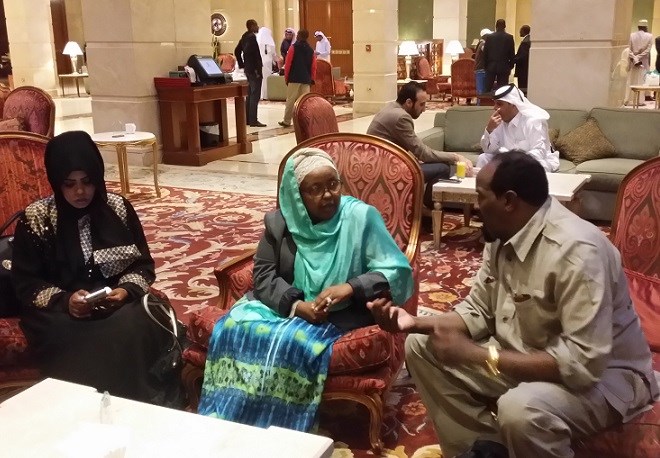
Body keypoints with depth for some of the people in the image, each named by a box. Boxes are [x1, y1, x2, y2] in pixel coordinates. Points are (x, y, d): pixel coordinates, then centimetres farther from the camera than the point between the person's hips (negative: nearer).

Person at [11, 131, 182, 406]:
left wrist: (126, 290, -13)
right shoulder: (34, 218, 0)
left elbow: (143, 265, 8)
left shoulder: (119, 208, 4)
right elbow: (25, 284, 0)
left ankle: (148, 406, -15)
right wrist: (64, 301, -18)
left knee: (133, 330, -31)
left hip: (117, 303, 2)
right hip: (60, 311, -1)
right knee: (86, 347, -33)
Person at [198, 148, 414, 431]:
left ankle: (274, 432, -15)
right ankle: (223, 423, -10)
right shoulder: (279, 222, 3)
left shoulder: (362, 217, -8)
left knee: (293, 344, -32)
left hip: (339, 315, -3)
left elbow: (397, 272, -12)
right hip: (283, 306, 4)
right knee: (233, 328, -23)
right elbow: (264, 274, -2)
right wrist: (296, 306, -20)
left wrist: (351, 288, -28)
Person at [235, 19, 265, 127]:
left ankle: (247, 119, 20)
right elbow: (247, 52, -25)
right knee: (255, 96, -7)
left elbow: (237, 51, 19)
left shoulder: (245, 37, 13)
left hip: (248, 70, 10)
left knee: (250, 95, 15)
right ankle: (253, 121, -7)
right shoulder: (252, 37, -14)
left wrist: (242, 65, 18)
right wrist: (256, 69, -21)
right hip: (254, 70, -10)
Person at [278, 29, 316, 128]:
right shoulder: (311, 50, 8)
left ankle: (287, 121, 3)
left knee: (290, 100, 1)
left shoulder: (293, 48, -4)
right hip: (306, 79, 4)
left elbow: (288, 64, -6)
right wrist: (311, 78, 18)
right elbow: (314, 66, 8)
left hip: (294, 79, -4)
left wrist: (286, 77, 2)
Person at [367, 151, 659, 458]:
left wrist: (474, 354, -30)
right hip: (523, 357, 8)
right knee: (420, 346, 2)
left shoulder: (576, 250, -29)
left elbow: (583, 362, -33)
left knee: (520, 409, -38)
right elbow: (479, 311, 6)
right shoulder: (502, 235, -4)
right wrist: (416, 323, -11)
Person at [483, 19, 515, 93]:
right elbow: (512, 54, -1)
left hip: (491, 67, 1)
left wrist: (486, 65, 10)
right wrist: (510, 66, 10)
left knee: (488, 89, 4)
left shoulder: (489, 37, -1)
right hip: (504, 67, -1)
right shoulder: (509, 37, -3)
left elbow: (485, 53, 1)